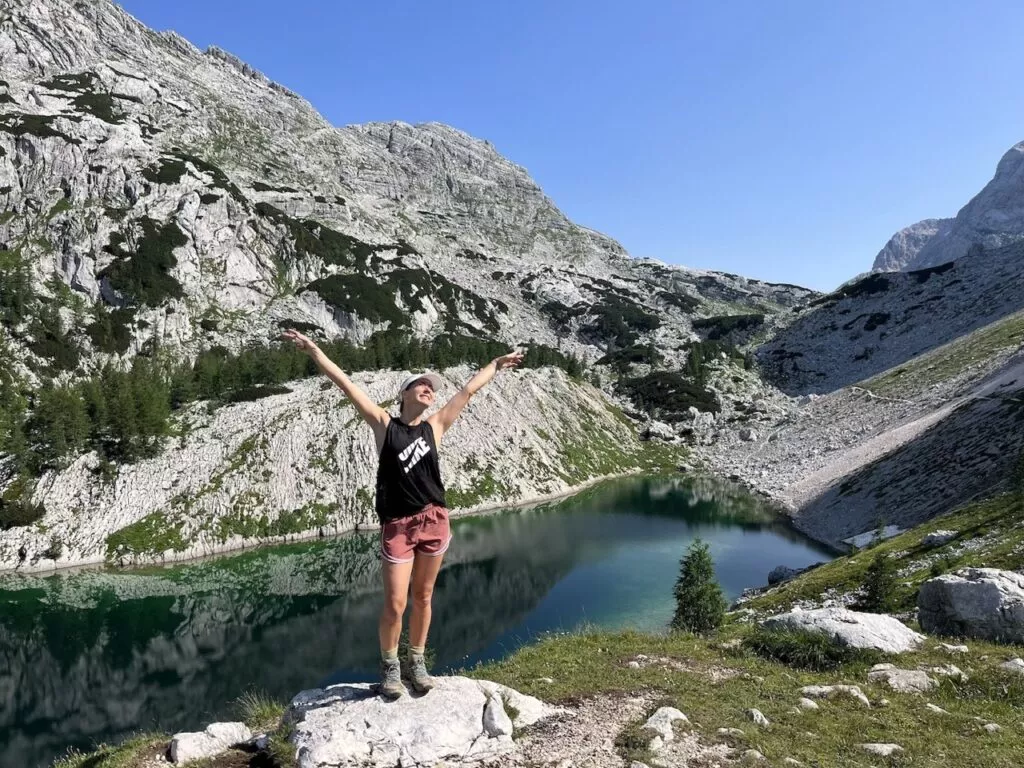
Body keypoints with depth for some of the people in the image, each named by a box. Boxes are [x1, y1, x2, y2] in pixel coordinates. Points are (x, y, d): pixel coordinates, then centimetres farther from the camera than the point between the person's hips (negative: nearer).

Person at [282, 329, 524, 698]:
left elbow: (468, 390, 16)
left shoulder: (435, 426, 8)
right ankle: (389, 666, 21)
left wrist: (497, 364, 25)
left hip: (434, 520, 3)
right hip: (398, 525, -3)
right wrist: (313, 351, -8)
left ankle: (417, 662, 29)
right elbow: (346, 384, -4)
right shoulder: (384, 424, 1)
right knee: (395, 603, -1)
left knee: (423, 598, 12)